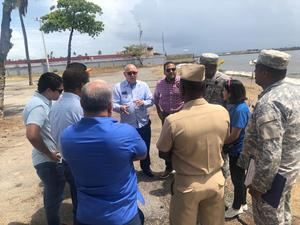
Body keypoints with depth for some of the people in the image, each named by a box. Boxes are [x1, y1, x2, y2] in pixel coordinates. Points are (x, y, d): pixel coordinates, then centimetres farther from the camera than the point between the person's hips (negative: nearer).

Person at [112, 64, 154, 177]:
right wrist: (120, 108, -31)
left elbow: (151, 101, -1)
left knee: (145, 147, 18)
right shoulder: (118, 87, -5)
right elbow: (114, 104, -9)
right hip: (127, 124, -2)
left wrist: (143, 102, -22)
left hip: (143, 123, 2)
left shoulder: (143, 85, 2)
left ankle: (146, 167, 41)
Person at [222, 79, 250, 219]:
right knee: (240, 178, 22)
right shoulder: (234, 106, 2)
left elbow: (234, 135, -24)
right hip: (237, 149, 9)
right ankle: (242, 203, 40)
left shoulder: (240, 110, -27)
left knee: (237, 179, 9)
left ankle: (237, 207, 29)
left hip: (238, 150, -9)